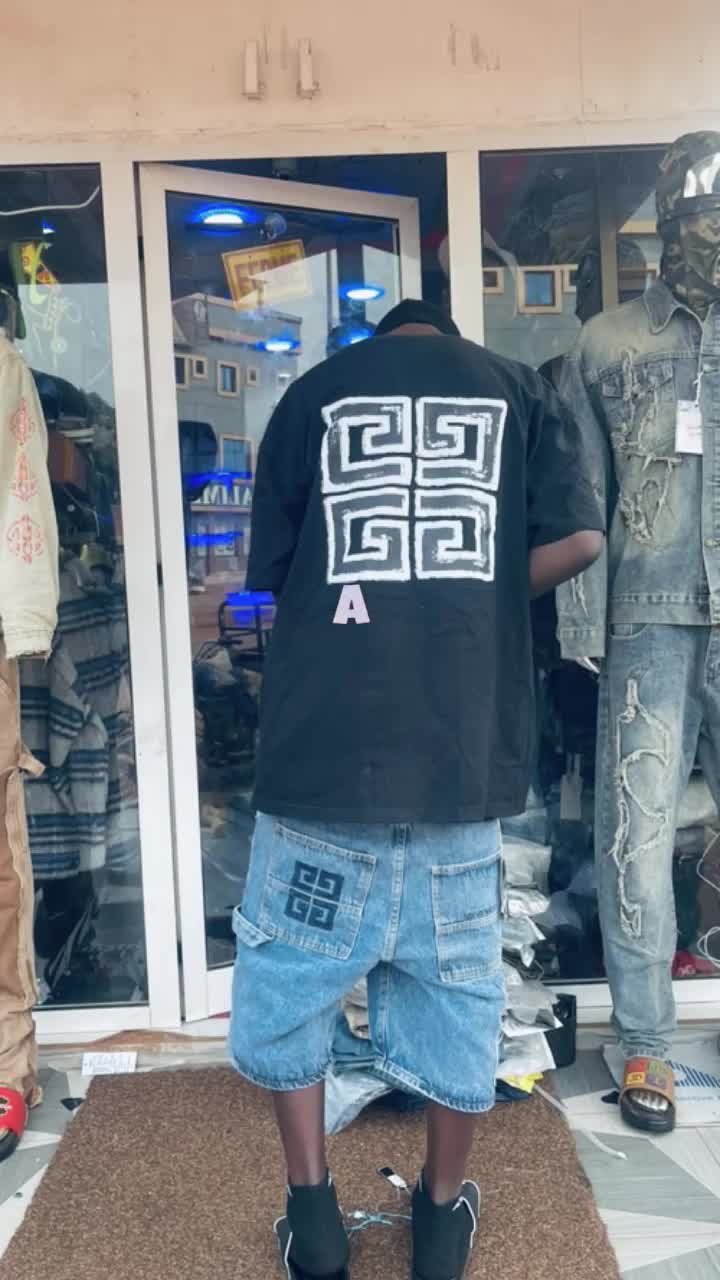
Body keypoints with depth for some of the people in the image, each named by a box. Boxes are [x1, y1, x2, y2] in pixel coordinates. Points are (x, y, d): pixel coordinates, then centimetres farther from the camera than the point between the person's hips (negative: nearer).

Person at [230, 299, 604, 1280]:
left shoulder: (312, 392, 11)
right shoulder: (519, 390, 12)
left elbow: (271, 568, 10)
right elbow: (578, 539, -1)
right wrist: (474, 593, 13)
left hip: (326, 741, -1)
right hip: (461, 745, 1)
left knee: (292, 976, 17)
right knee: (454, 982, 16)